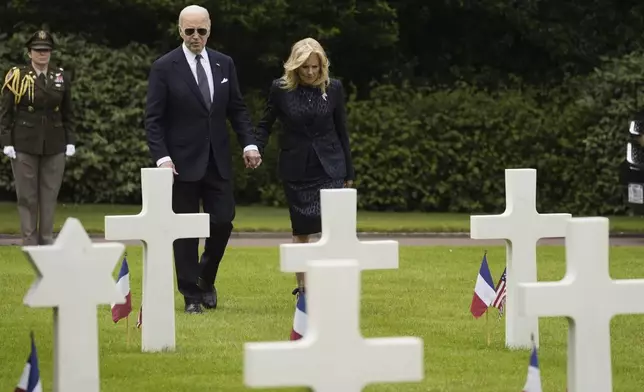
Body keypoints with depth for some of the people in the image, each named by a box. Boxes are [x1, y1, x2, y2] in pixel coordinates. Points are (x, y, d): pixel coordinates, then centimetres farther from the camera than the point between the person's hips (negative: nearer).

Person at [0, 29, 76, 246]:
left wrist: (71, 140, 5)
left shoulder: (61, 77, 7)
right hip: (24, 145, -3)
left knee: (50, 194, 4)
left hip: (54, 146, 3)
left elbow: (68, 113, 11)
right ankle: (29, 241, 6)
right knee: (27, 196, 1)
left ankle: (47, 240, 10)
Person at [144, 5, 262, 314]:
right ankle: (192, 296, 10)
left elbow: (237, 109, 11)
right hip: (183, 161, -3)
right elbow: (153, 119, -6)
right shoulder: (164, 68, -5)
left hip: (218, 161, 3)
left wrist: (249, 143, -3)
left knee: (222, 222, 0)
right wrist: (161, 157, -17)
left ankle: (206, 279, 25)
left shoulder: (224, 64, 7)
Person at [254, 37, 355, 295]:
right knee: (301, 230, 6)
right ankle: (302, 286, 17)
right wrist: (255, 148, -15)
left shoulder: (333, 88, -1)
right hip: (296, 169, 0)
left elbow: (341, 131, 6)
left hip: (329, 167, 0)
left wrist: (349, 172, 9)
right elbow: (265, 125, 5)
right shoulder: (280, 88, -4)